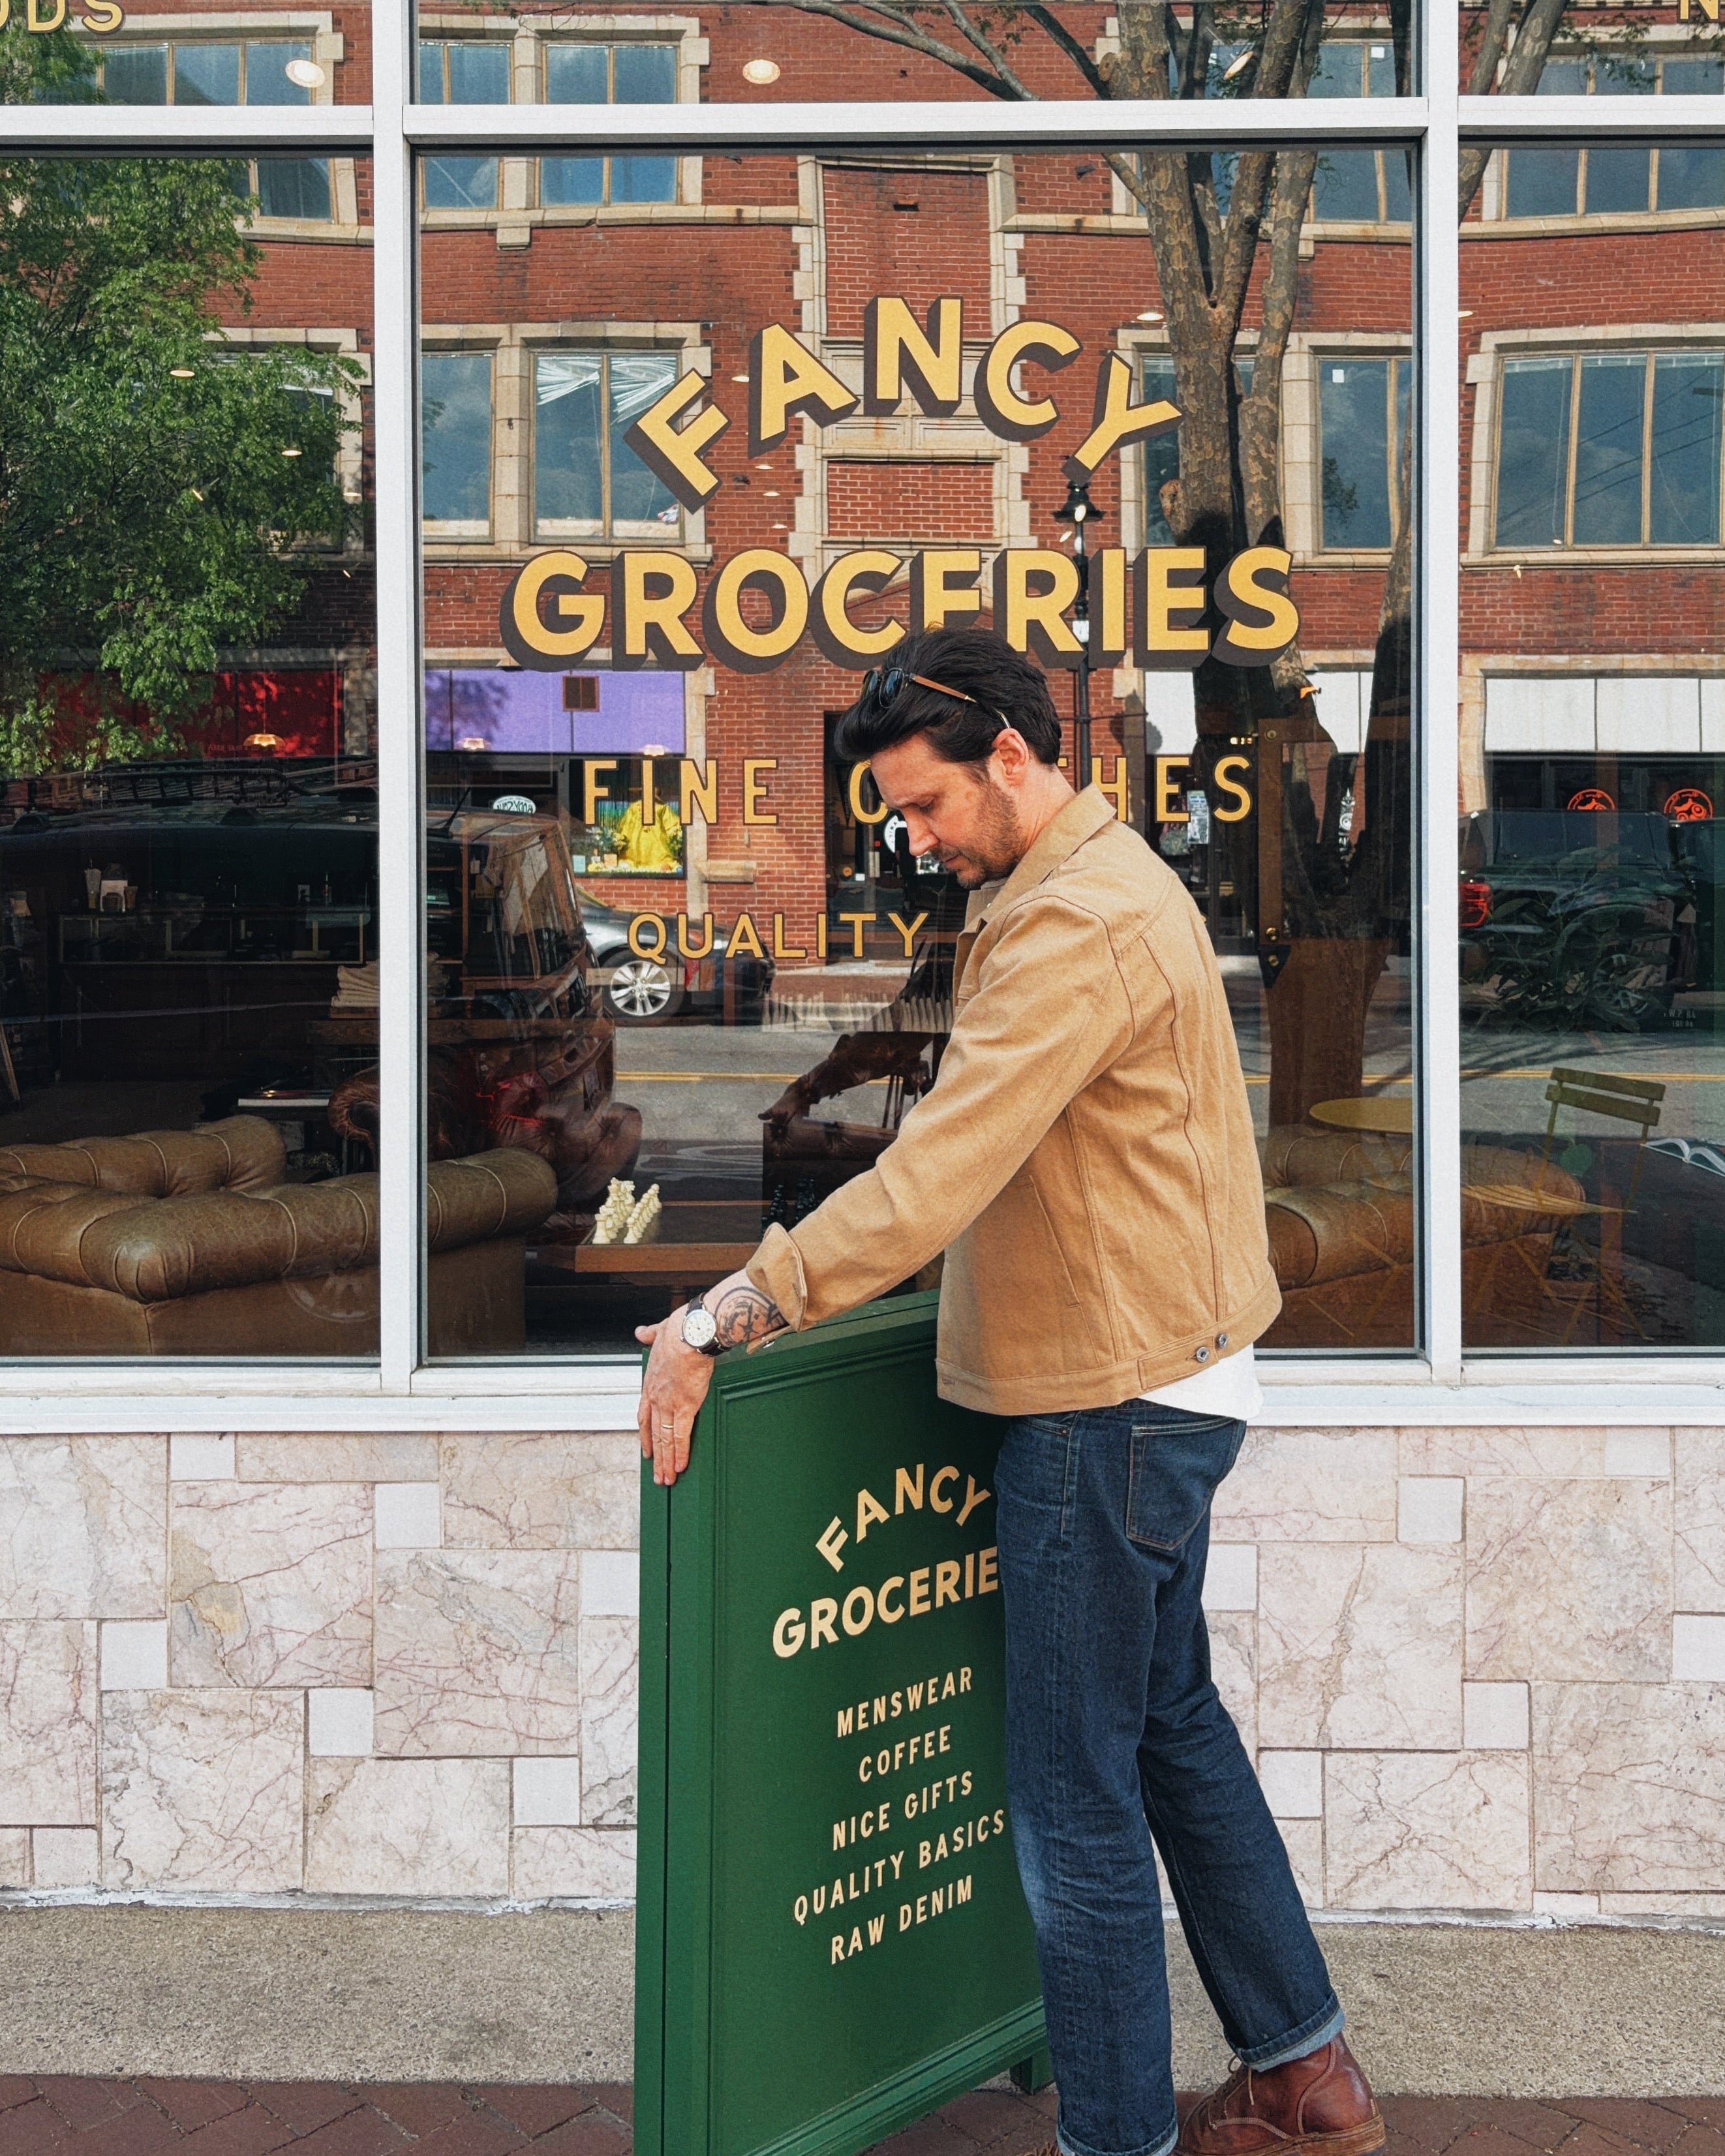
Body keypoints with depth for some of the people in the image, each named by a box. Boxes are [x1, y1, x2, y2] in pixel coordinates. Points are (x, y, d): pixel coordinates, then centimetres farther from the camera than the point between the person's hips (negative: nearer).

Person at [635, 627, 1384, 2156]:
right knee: (1174, 1726, 22)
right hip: (1162, 1378, 11)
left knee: (1075, 1802, 0)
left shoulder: (1076, 926, -21)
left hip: (1111, 1403, -11)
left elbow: (933, 1175, -29)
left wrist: (725, 1316, -27)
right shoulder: (1107, 882, 14)